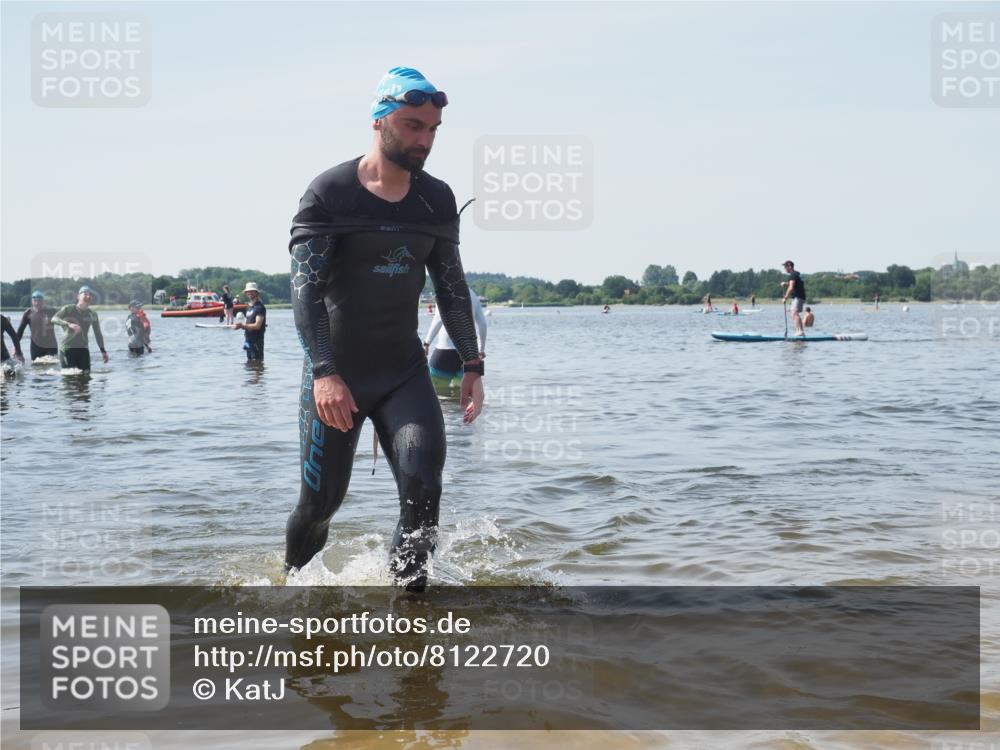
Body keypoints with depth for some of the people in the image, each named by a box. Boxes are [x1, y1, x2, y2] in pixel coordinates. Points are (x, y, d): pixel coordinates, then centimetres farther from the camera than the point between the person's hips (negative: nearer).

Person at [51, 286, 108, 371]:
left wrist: (103, 351, 11)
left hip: (83, 349, 4)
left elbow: (98, 334, 16)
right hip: (67, 348, -3)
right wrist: (69, 324, -34)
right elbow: (54, 319, -18)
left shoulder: (92, 315, 8)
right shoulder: (68, 309, -3)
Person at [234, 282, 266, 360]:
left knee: (257, 362, -9)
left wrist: (242, 325, -17)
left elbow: (257, 326, -19)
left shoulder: (260, 307, -12)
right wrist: (240, 324, -2)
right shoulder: (249, 306, 16)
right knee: (249, 362, 13)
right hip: (248, 339, 9)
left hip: (256, 340, -9)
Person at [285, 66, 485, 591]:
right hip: (335, 375, -3)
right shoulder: (329, 194, -11)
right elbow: (305, 288, -17)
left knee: (423, 487, -16)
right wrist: (324, 373, -28)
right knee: (321, 501, 5)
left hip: (405, 371, 3)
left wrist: (472, 365, 6)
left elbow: (451, 286, 12)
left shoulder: (438, 200, 4)